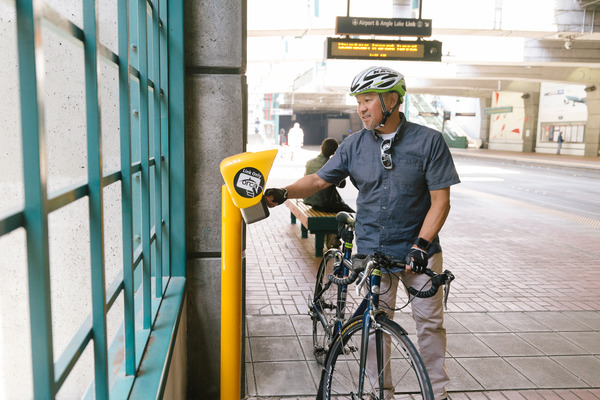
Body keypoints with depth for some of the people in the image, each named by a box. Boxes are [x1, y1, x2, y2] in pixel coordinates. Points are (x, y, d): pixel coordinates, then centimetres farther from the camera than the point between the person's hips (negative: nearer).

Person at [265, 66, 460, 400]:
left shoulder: (429, 141, -7)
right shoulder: (355, 145, 2)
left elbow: (440, 201, -9)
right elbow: (320, 179, 4)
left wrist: (421, 244, -18)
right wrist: (284, 193, -13)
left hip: (419, 250, -1)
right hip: (373, 251, 2)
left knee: (430, 322, 9)